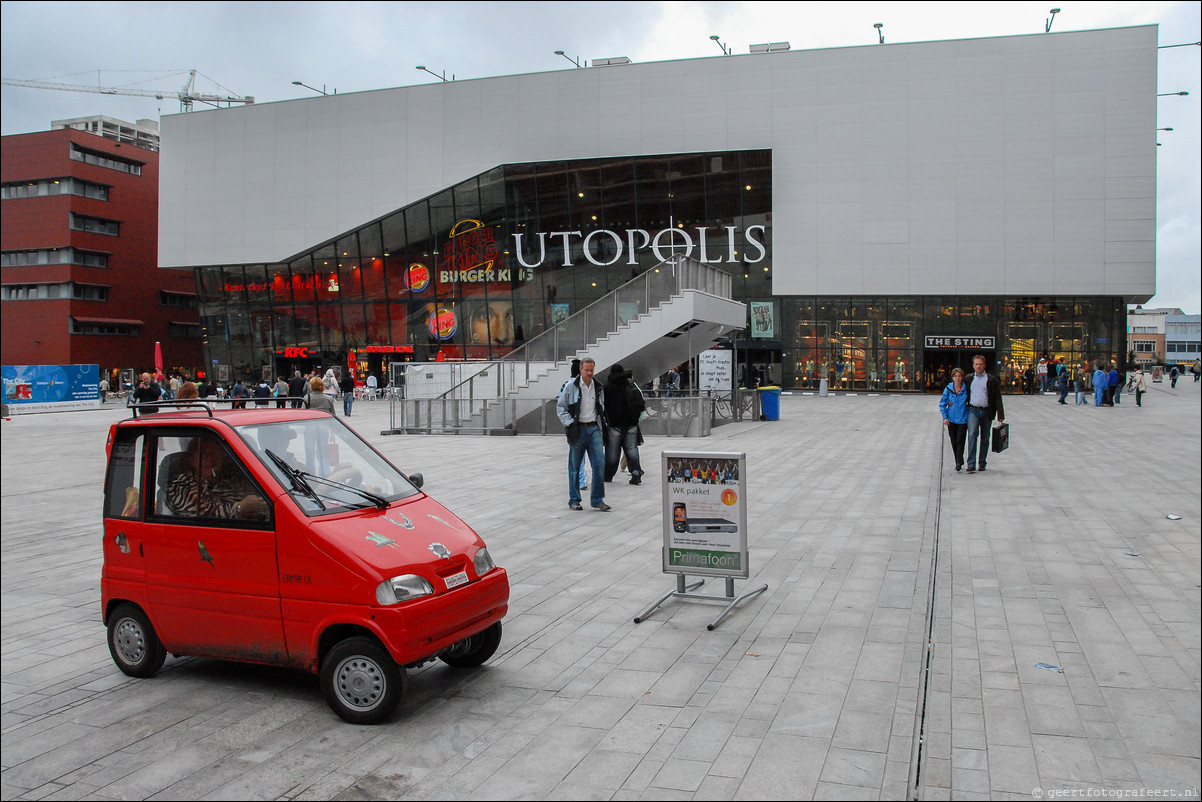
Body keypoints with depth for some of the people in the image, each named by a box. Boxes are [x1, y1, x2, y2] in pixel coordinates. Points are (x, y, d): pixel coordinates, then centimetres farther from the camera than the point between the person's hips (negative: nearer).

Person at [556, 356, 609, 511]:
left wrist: (601, 426, 13)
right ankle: (574, 500, 17)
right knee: (575, 467, 4)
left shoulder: (598, 387, 10)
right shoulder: (571, 387, -3)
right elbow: (560, 407, 0)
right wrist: (569, 423, -10)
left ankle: (597, 500, 4)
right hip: (577, 430, -3)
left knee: (599, 463, -6)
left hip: (594, 429, 3)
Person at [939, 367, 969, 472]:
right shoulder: (948, 389, -1)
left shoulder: (966, 389, -4)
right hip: (951, 420, 2)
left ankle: (959, 462, -6)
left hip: (963, 419, -2)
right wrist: (945, 417, -4)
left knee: (960, 440, -11)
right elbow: (942, 404, 5)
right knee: (954, 442, 8)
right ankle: (958, 462, 20)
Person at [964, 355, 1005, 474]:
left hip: (986, 411, 0)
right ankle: (971, 464, -20)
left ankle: (982, 464, 18)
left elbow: (997, 397, 1)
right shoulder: (969, 379, 9)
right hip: (973, 410, 0)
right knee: (972, 434, -16)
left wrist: (1000, 414, -5)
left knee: (985, 438, 7)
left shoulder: (991, 379, 3)